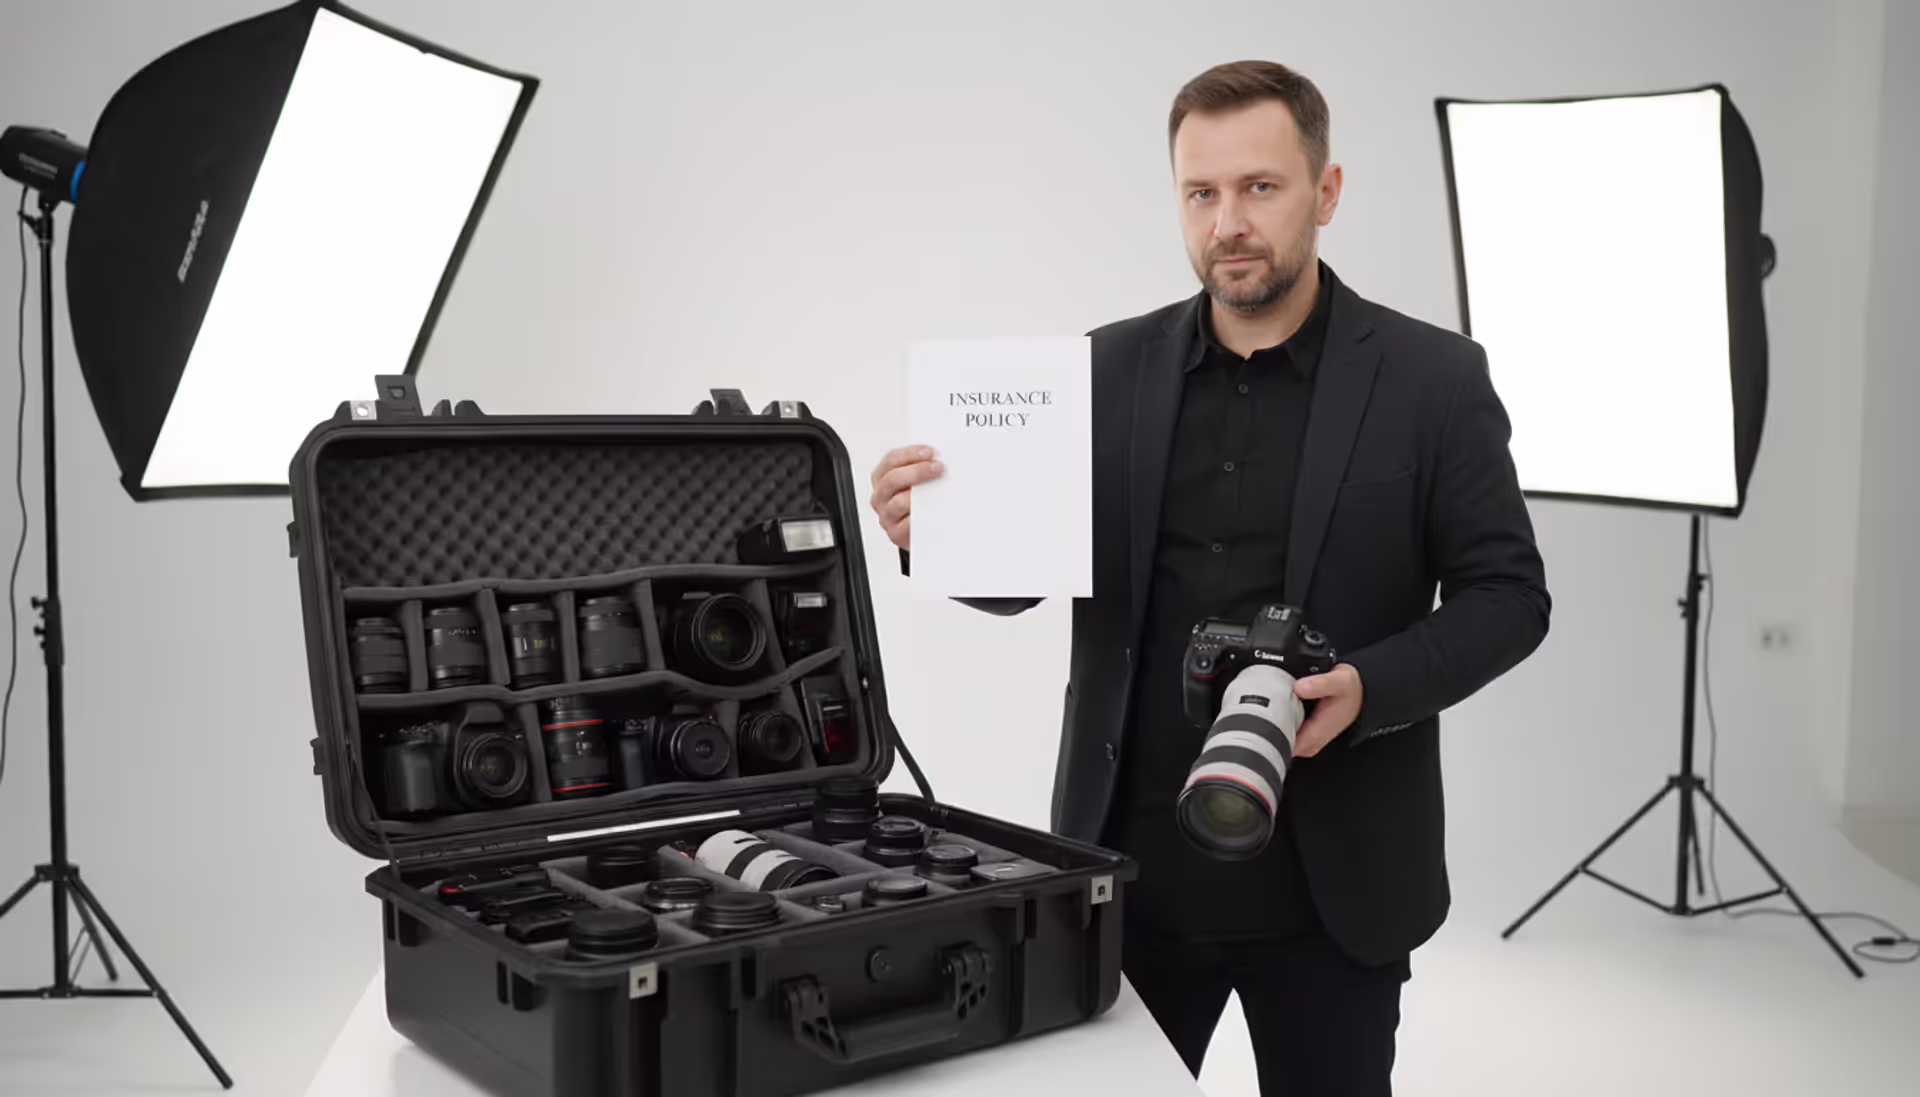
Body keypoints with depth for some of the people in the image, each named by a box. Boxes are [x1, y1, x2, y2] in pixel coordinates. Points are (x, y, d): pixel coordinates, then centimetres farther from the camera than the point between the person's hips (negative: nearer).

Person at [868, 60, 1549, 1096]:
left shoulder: (1434, 377, -4)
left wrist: (1370, 688, -19)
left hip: (1332, 876, -2)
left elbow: (1507, 595, -2)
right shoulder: (1112, 367, 4)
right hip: (1131, 865, 2)